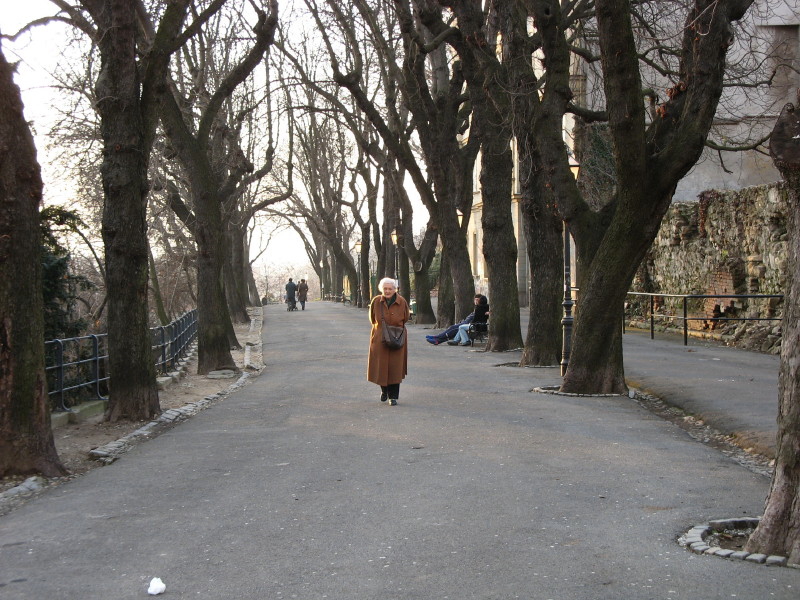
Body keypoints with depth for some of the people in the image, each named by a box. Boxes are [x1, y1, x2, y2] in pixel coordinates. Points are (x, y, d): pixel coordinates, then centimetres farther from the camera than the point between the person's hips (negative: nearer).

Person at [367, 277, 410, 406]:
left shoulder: (402, 302, -6)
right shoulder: (376, 301, -4)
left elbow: (406, 318, 11)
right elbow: (372, 318, 13)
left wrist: (397, 327, 10)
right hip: (379, 339, 1)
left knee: (395, 367, -3)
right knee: (380, 366, 6)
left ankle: (393, 397, 5)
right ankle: (384, 390, 32)